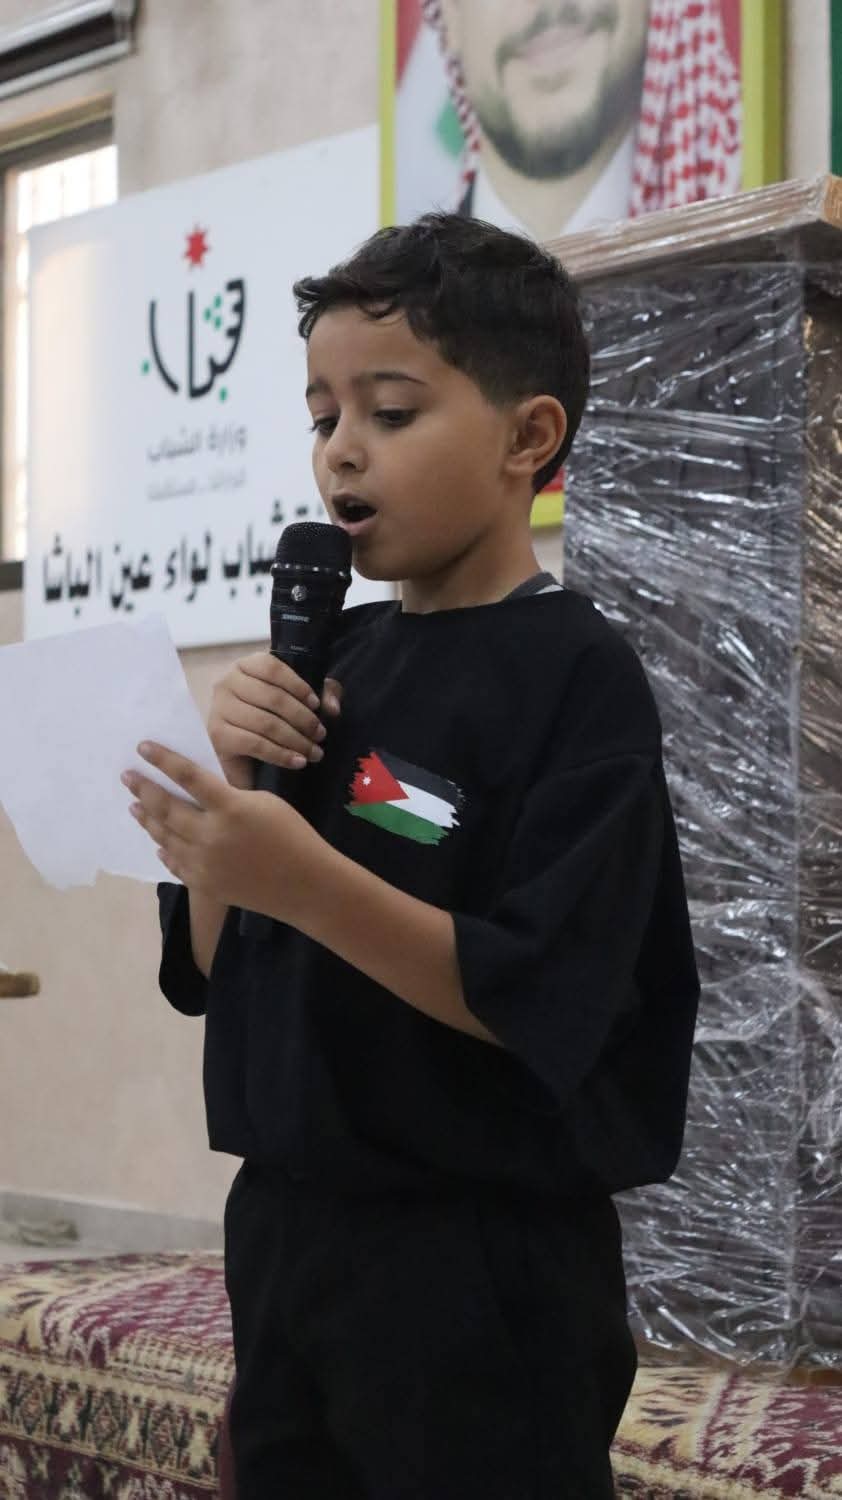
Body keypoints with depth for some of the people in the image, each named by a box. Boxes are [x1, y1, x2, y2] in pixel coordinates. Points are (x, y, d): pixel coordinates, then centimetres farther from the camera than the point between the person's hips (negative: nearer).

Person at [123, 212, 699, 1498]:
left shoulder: (576, 675, -11)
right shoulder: (331, 659, 8)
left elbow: (544, 1007, -19)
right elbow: (212, 971, 9)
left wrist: (303, 880, -30)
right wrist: (232, 783, -8)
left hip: (481, 1267, -6)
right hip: (289, 1226, 7)